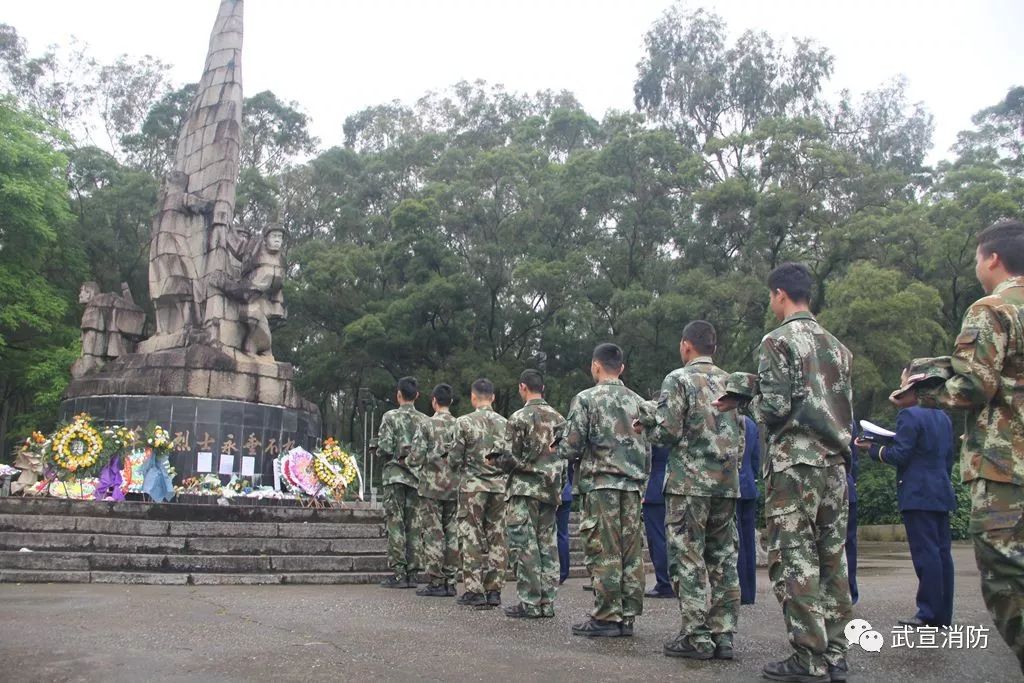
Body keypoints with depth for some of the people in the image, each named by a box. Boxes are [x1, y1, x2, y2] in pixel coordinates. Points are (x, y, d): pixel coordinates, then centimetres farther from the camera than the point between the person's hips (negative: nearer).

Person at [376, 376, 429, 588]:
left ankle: (398, 573, -4)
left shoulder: (390, 417, -5)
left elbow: (385, 448, -12)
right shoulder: (425, 420, 6)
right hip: (417, 476, 4)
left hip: (395, 475, -4)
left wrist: (380, 452, 10)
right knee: (414, 525, 7)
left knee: (395, 524, -2)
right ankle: (412, 573, 8)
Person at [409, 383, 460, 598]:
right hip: (454, 487, 5)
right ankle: (450, 581, 13)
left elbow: (415, 459, -12)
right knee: (452, 534, 10)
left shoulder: (428, 425, -10)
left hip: (432, 486, -4)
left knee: (433, 534, 1)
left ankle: (436, 582, 3)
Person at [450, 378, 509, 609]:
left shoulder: (464, 422, -7)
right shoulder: (504, 423, 4)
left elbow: (455, 458, -6)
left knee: (472, 539, 2)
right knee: (497, 538, 8)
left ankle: (475, 591, 2)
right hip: (499, 486, 4)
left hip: (473, 485, -4)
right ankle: (494, 590, 11)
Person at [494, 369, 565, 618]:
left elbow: (511, 458, -12)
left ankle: (530, 603, -1)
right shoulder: (558, 418, 8)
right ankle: (547, 602, 13)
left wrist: (500, 462, 8)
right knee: (548, 545, 10)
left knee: (524, 546, -2)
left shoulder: (519, 418, -11)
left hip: (525, 488, -6)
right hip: (551, 490, 6)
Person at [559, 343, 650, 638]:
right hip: (632, 484, 5)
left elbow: (571, 447, -9)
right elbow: (648, 447, 13)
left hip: (600, 483, -5)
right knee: (631, 550, 6)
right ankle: (627, 616, 11)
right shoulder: (638, 402, 12)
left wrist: (560, 450, 13)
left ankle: (606, 617, 0)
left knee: (603, 551, -3)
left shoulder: (586, 399, -4)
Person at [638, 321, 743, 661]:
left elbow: (667, 431, -13)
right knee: (722, 559, 9)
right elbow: (740, 436, 16)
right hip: (728, 482, 6)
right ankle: (723, 635, 11)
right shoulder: (730, 382, 14)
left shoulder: (679, 379, -6)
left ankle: (696, 636, -1)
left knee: (688, 558, -2)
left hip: (689, 482, -6)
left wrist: (646, 425, 7)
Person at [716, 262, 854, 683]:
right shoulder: (836, 345, 17)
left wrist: (745, 404, 5)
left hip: (795, 462, -7)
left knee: (795, 559, -3)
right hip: (835, 462, 7)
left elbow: (775, 408, -14)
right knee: (832, 559, 9)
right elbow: (846, 408, 20)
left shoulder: (779, 340, -7)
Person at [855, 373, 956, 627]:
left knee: (925, 552, -7)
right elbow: (948, 458, 19)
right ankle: (943, 614, 12)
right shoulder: (943, 418, 16)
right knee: (941, 551, 8)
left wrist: (873, 448, -2)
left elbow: (900, 455, -15)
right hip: (941, 493, 8)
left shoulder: (909, 416, -10)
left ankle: (930, 614, -5)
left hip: (917, 495, -8)